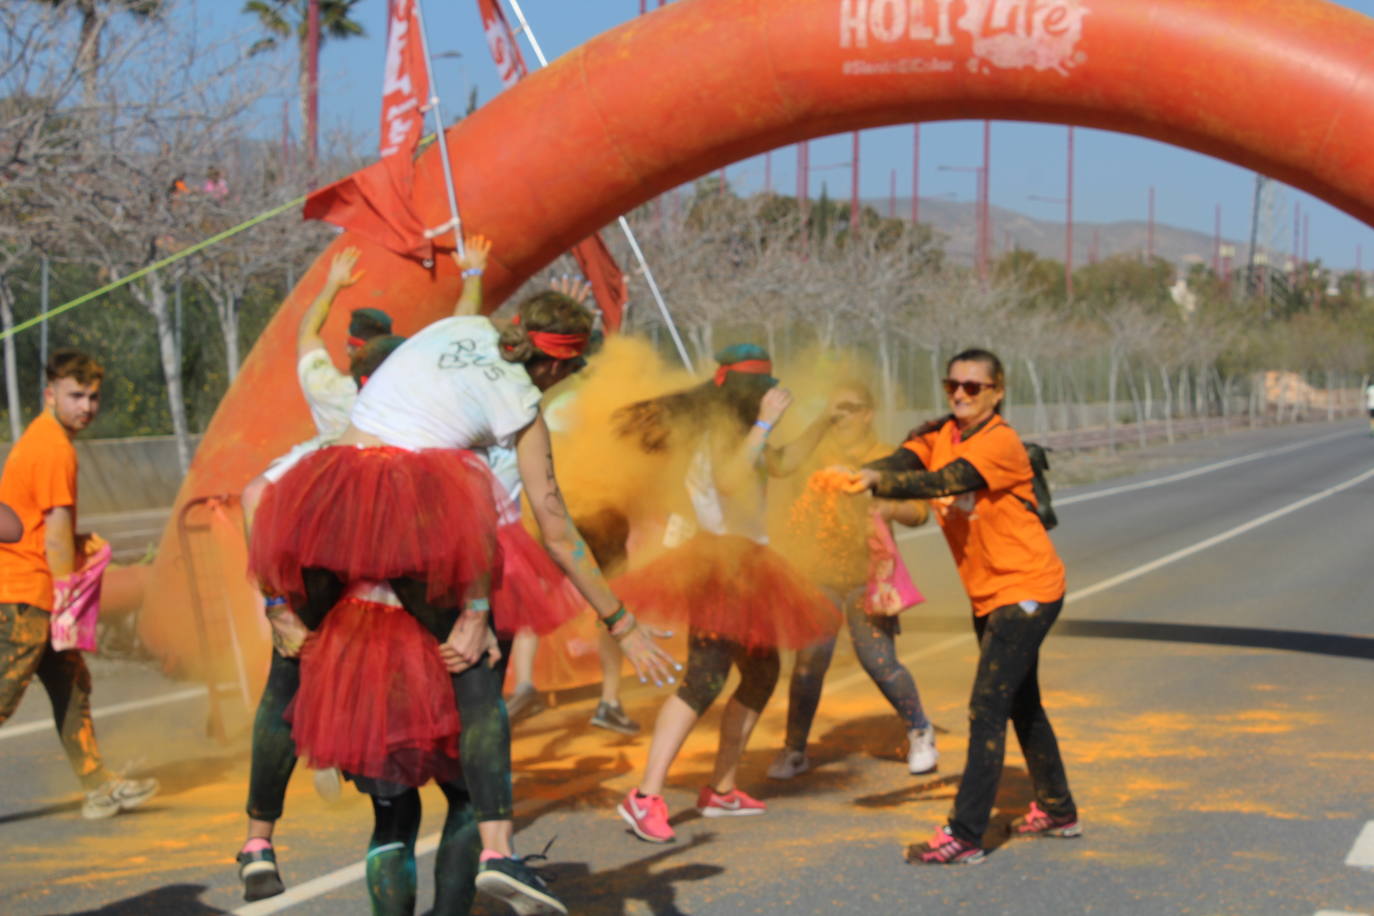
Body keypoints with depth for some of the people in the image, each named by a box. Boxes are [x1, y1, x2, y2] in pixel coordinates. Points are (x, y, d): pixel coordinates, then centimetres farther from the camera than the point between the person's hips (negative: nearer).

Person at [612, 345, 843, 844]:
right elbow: (729, 480, -30)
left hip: (745, 565, 11)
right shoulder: (720, 428, -12)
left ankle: (721, 789, 23)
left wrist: (824, 421, 29)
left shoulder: (738, 430, 18)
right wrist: (764, 424, -26)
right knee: (706, 680, -21)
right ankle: (645, 797, -25)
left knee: (762, 674, 16)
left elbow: (782, 462, 33)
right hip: (719, 563, -11)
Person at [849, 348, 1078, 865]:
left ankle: (965, 837, -14)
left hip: (1026, 589, -9)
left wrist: (876, 481, -47)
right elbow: (904, 462, -16)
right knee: (1021, 705, 20)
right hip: (989, 594, 9)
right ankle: (1057, 812, 36)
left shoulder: (1001, 442, -18)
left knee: (987, 708, -14)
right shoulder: (940, 435, 3)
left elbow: (946, 482, -34)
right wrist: (856, 476, -37)